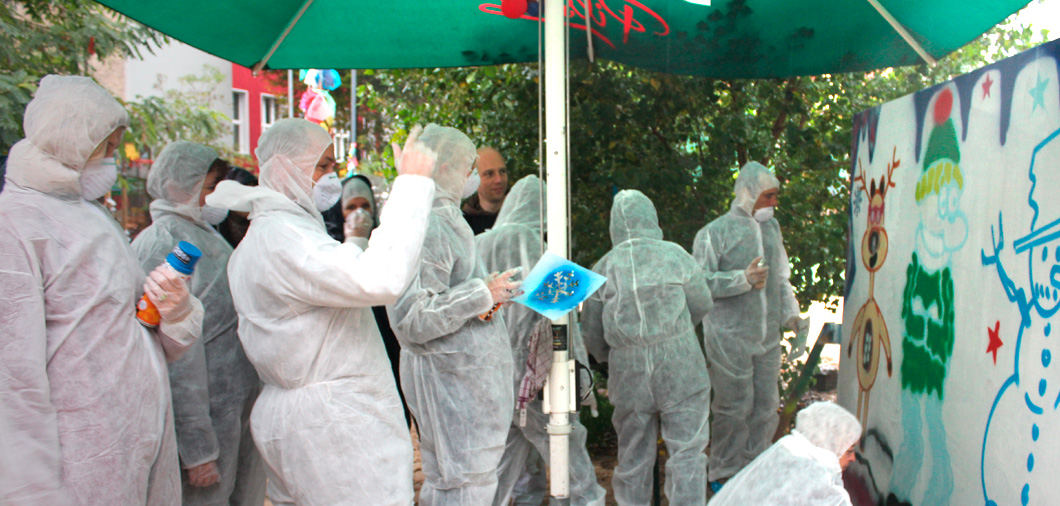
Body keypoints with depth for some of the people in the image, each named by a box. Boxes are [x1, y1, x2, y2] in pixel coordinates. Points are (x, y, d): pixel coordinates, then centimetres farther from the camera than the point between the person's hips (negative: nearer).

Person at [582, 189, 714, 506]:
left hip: (628, 373, 2)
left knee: (633, 456, 14)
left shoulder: (603, 268, 2)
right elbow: (702, 305, 7)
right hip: (679, 365, -2)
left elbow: (592, 333, 8)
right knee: (687, 451, 4)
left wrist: (608, 359, 26)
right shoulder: (675, 256, -2)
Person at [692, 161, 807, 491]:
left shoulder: (772, 227, 15)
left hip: (767, 337, 6)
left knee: (766, 405, 9)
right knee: (734, 407, -2)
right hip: (729, 336, -6)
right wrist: (743, 279, -20)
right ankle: (724, 473, 15)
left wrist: (790, 313, 12)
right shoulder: (715, 233, -6)